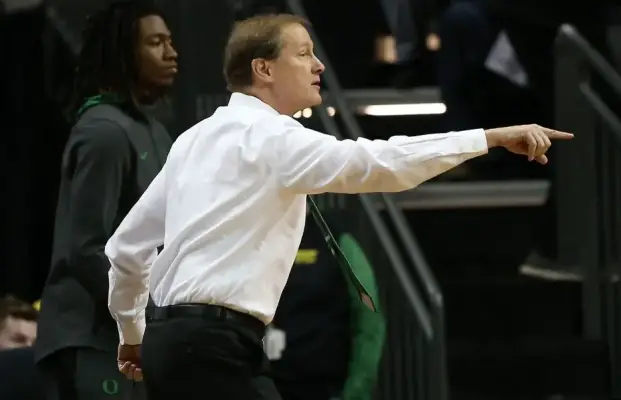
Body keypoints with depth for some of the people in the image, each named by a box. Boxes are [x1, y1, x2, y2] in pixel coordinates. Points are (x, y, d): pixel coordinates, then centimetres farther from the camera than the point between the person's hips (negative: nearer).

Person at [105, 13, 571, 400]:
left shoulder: (197, 138, 18)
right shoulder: (269, 136, -10)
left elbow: (127, 244, 22)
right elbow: (373, 162, -25)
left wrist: (131, 331, 36)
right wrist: (491, 137, -26)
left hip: (172, 337, 10)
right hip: (213, 345, -10)